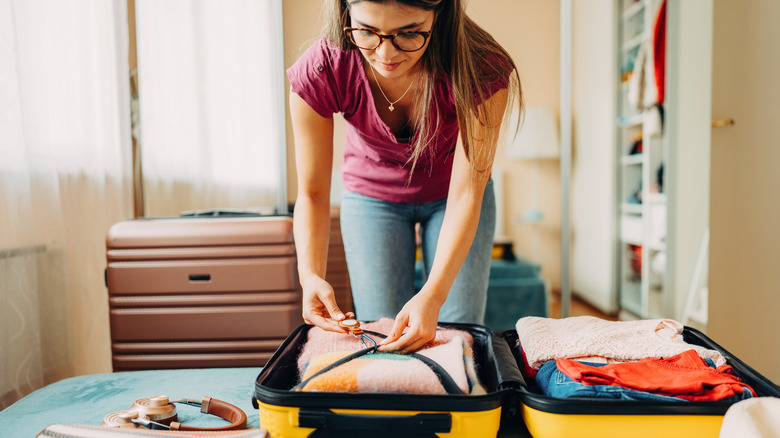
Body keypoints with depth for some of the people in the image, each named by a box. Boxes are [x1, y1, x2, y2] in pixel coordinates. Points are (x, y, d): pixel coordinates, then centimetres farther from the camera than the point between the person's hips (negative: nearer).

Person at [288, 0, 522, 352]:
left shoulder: (480, 69, -32)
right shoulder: (318, 73, -29)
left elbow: (466, 194, -30)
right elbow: (312, 193, -20)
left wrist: (433, 295, -41)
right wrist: (311, 275, -37)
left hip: (450, 195, 0)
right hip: (372, 196, 1)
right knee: (377, 339, -1)